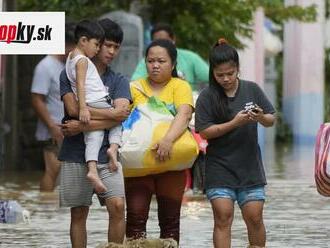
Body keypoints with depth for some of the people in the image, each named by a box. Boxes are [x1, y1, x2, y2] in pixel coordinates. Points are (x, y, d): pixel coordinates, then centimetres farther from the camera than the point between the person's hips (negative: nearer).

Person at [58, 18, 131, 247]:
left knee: (117, 206, -15)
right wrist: (109, 113, -6)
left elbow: (121, 114, -7)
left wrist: (83, 126, -14)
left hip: (107, 153, 1)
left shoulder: (119, 81, 10)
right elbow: (73, 108, -11)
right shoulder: (70, 75, 5)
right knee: (78, 213, 4)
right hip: (75, 153, -1)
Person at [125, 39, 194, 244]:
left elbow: (184, 115, -18)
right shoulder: (136, 88, 7)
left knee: (170, 219, 8)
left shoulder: (180, 86, 0)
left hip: (171, 163, -1)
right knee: (136, 217, -7)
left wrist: (168, 140, -35)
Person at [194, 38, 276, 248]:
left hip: (250, 166, 2)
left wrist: (261, 118, -15)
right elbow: (205, 131, -10)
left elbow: (272, 120, 8)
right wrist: (235, 123, -19)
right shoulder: (207, 97, -5)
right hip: (220, 168, -2)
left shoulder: (252, 90, 3)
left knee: (254, 217, 1)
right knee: (223, 218, -6)